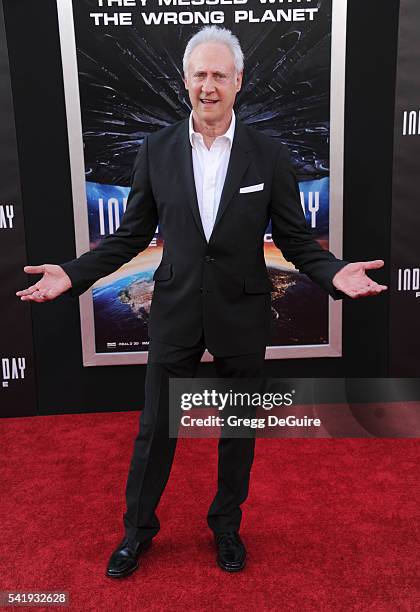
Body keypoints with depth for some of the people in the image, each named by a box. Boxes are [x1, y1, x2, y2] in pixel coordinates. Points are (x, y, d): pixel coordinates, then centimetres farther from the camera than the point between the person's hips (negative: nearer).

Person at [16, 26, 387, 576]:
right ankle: (137, 528, 36)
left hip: (242, 314, 0)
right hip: (176, 312, 1)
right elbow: (132, 234, 3)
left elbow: (295, 239, -2)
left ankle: (227, 524, 40)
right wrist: (73, 274, -6)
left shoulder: (268, 155, -5)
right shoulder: (156, 151, -1)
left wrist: (335, 273, -20)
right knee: (155, 428, 12)